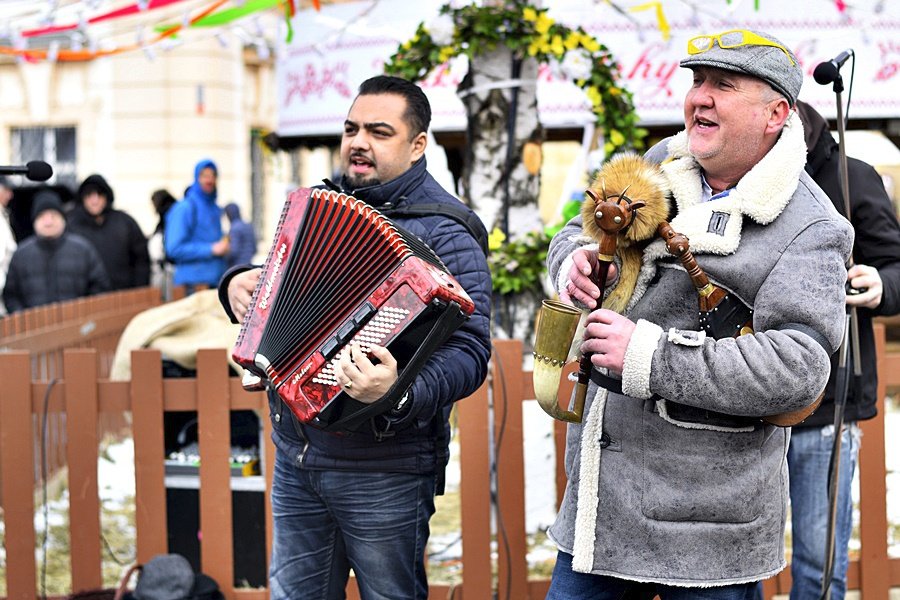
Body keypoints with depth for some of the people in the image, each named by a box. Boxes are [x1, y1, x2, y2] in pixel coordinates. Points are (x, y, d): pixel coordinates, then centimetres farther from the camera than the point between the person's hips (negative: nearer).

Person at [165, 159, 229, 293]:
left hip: (216, 281, 7)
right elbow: (174, 249, -14)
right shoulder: (185, 208, -6)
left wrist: (224, 246, 8)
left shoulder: (216, 210, 16)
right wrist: (211, 249, -14)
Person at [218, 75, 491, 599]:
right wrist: (239, 282, 4)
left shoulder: (444, 232, -13)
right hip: (296, 453, 7)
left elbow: (469, 351, -22)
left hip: (383, 469, -6)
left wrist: (399, 395, -39)